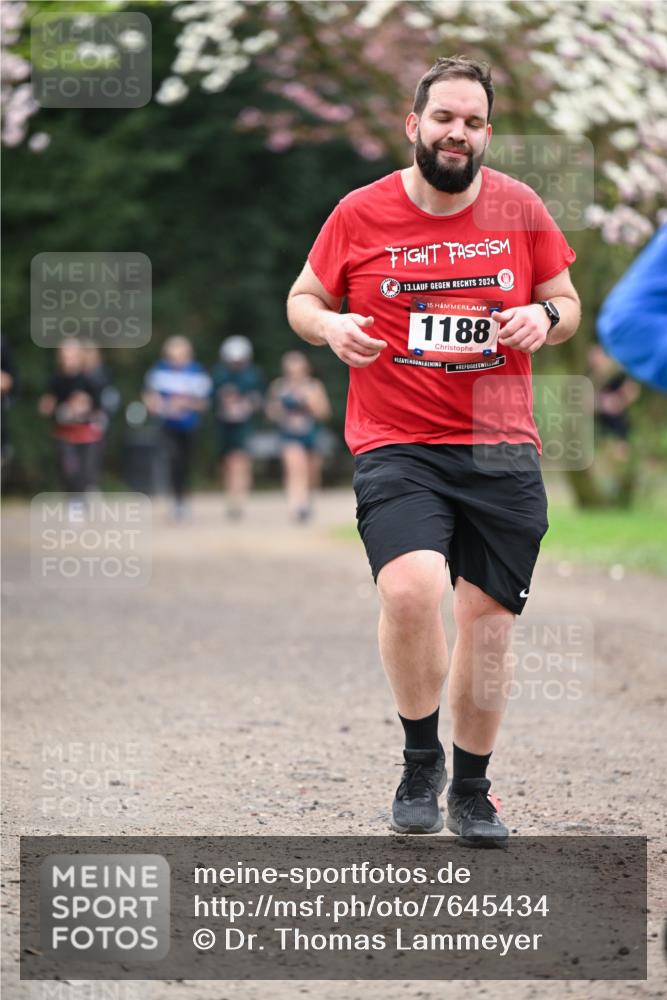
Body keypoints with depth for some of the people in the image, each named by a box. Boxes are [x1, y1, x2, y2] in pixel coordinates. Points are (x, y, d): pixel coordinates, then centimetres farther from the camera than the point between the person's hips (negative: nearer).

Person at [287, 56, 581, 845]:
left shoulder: (520, 209, 5)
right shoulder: (360, 214, 0)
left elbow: (565, 300, 16)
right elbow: (303, 298, 12)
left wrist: (546, 317, -7)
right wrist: (330, 325, -10)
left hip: (502, 452, 3)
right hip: (396, 447, -3)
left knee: (488, 616, 6)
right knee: (412, 589, -25)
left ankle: (471, 791, 25)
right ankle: (421, 758, 0)